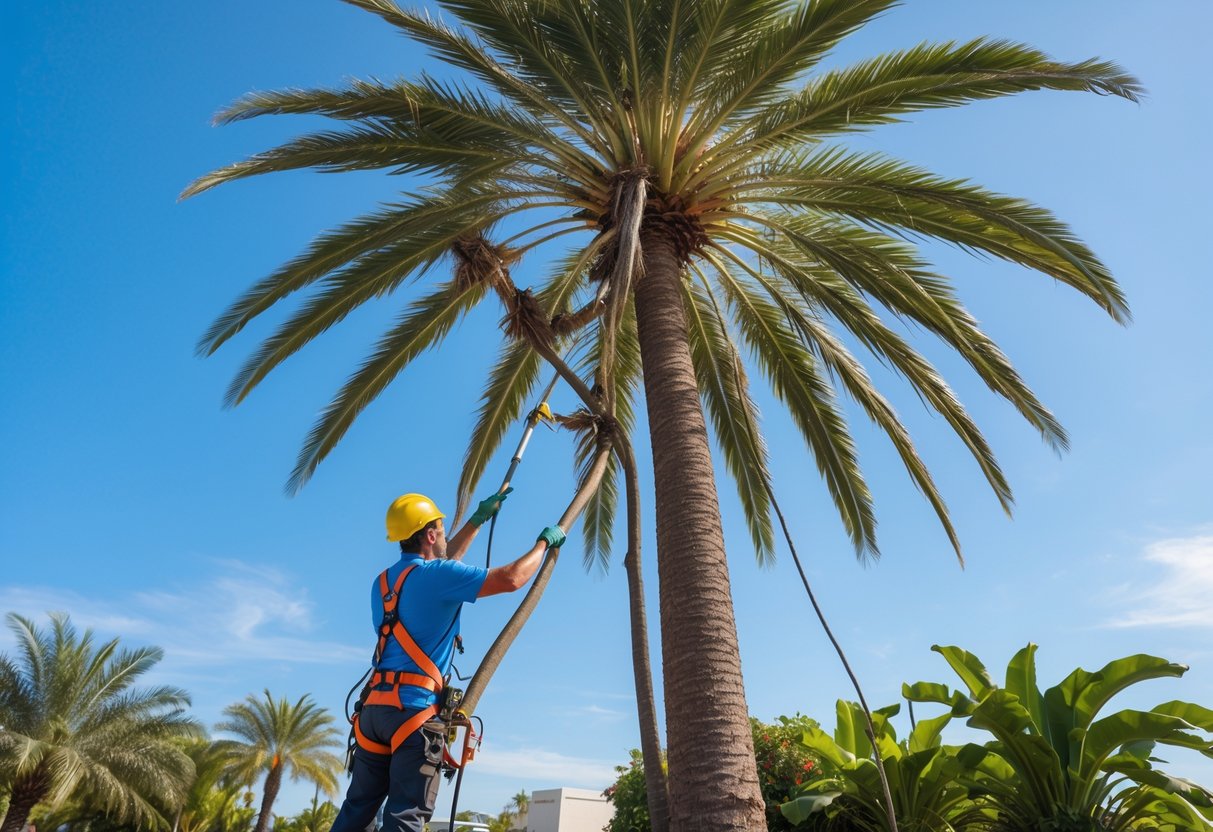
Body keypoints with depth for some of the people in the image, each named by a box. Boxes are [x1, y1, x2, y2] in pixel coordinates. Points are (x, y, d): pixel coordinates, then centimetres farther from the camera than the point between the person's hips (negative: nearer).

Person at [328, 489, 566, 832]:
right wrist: (545, 542, 6)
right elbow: (511, 578, -12)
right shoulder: (437, 575, -9)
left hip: (374, 705, 8)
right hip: (415, 707, -8)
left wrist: (478, 519, 37)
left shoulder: (383, 582, 16)